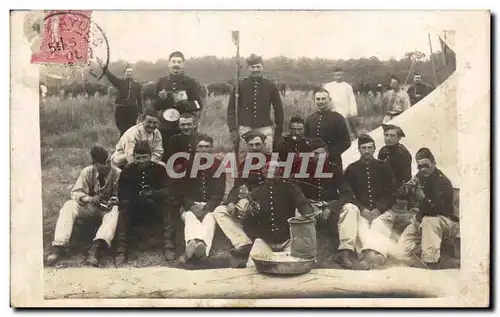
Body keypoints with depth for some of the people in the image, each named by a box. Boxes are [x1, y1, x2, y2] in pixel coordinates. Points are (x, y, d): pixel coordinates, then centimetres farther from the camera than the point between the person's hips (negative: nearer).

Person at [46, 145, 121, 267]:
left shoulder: (118, 174, -13)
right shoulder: (87, 172, -8)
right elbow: (75, 192, -8)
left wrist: (113, 202, -34)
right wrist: (89, 199, -28)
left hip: (108, 207, -2)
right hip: (89, 206, 2)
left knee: (116, 211, -37)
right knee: (68, 206, -25)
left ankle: (96, 247, -56)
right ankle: (59, 247, -34)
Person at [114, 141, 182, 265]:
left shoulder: (160, 169, -6)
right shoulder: (127, 171, -4)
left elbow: (170, 190, -19)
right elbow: (122, 195, -13)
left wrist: (152, 193, -36)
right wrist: (140, 197, -27)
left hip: (156, 208, 0)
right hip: (135, 209, 1)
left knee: (170, 201, -27)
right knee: (124, 206, -28)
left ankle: (169, 245, -31)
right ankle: (121, 250, -31)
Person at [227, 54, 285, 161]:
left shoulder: (270, 86, 6)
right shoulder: (240, 85, 5)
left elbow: (278, 109, 10)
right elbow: (231, 108, 5)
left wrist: (278, 132, 9)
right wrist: (233, 129, -6)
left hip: (264, 128, 0)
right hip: (245, 128, 0)